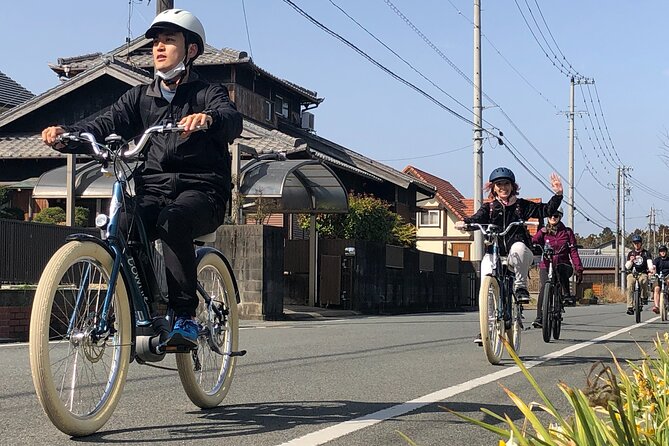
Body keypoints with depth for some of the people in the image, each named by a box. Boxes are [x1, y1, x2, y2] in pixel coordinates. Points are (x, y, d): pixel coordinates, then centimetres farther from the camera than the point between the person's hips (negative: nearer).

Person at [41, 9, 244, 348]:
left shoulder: (208, 94, 5)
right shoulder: (140, 97, 19)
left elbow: (232, 119, -18)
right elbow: (106, 125, 2)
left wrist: (208, 118, -44)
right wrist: (65, 133, -19)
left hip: (201, 189, -3)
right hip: (153, 189, 4)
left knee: (172, 221, -37)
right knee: (121, 229, -28)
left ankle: (185, 316, -29)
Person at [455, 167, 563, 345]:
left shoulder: (521, 205, 13)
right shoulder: (489, 207, 13)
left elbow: (546, 210, 8)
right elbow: (477, 218, -7)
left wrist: (558, 195, -8)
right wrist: (464, 222, -29)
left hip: (518, 256, -1)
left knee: (518, 246, -38)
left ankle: (520, 286, -20)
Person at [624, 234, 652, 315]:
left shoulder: (646, 253, 11)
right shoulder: (630, 253, 16)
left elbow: (649, 262, -7)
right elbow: (627, 267, 9)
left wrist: (651, 268, -30)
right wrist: (631, 261, -12)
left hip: (642, 273, -1)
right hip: (632, 274, 1)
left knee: (643, 281, -37)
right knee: (630, 287, -27)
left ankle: (644, 296, -9)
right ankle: (630, 307, -28)